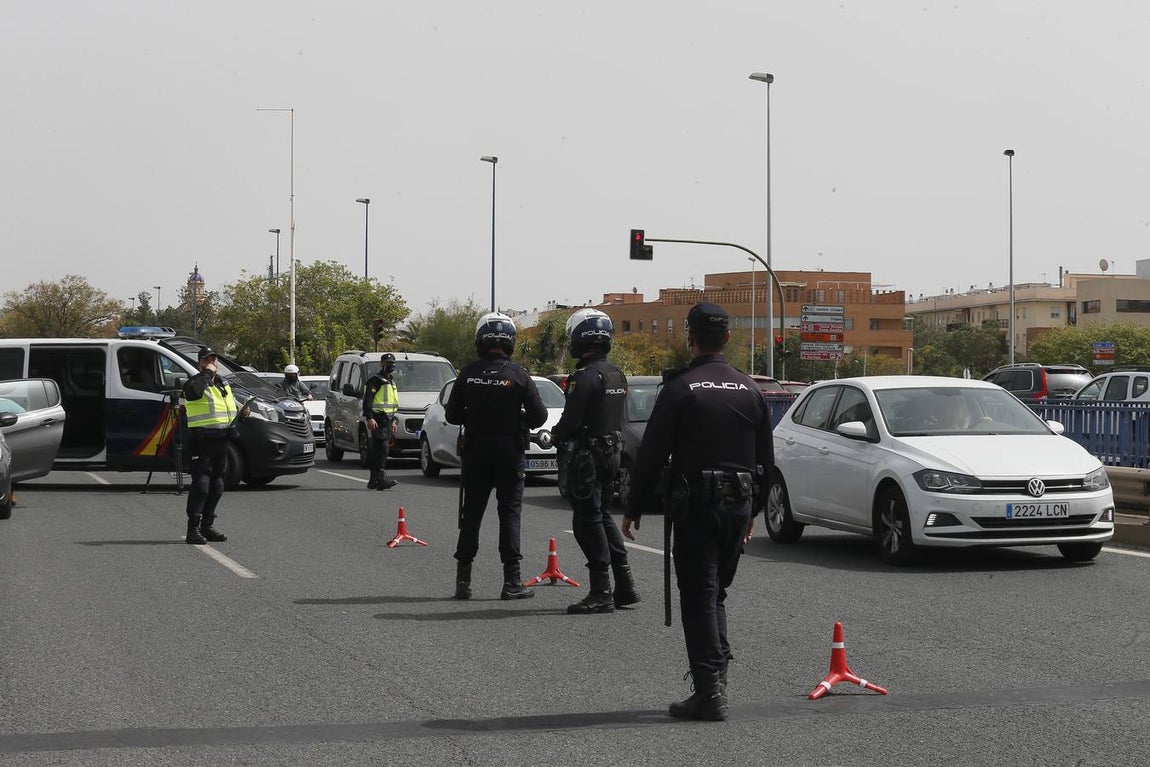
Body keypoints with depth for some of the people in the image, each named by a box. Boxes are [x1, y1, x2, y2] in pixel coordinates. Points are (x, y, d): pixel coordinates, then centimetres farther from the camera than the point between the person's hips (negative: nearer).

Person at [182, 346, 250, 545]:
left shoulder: (223, 384, 19)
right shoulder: (196, 382, -6)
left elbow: (231, 404, 31)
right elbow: (193, 390, -31)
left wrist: (242, 411, 10)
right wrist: (207, 372, -21)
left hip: (221, 440, 8)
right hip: (202, 440, -8)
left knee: (216, 484, 12)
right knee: (201, 484, -13)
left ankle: (207, 526, 21)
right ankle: (193, 529, -12)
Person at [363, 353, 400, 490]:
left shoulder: (391, 382, 22)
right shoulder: (375, 380, -7)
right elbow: (367, 400, -16)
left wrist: (393, 421, 29)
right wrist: (369, 418, -25)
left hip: (387, 421, 9)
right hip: (377, 420, -9)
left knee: (379, 451, 8)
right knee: (381, 448, -17)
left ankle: (373, 481, 11)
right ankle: (381, 478, -22)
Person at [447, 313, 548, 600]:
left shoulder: (467, 374, -4)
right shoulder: (518, 375, -10)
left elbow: (452, 414, 0)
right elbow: (539, 415, -8)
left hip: (475, 454, 2)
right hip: (509, 455, -2)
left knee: (471, 514, 10)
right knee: (509, 513, 3)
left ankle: (463, 580, 10)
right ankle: (511, 582, -1)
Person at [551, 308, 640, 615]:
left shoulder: (585, 376, -17)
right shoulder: (617, 375, 12)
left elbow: (571, 420, -21)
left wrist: (556, 434, 1)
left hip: (588, 455, -9)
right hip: (612, 451, 9)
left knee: (588, 521, -4)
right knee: (603, 516, 18)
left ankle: (601, 593, -4)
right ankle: (625, 586, 18)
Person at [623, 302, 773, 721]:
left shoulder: (681, 389, -9)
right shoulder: (750, 390, 8)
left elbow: (652, 454, -9)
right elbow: (766, 458, 15)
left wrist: (635, 508, 1)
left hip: (696, 504, -5)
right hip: (738, 503, 5)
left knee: (698, 596, -3)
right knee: (716, 591, 19)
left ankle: (709, 692, -9)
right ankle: (718, 673, 15)